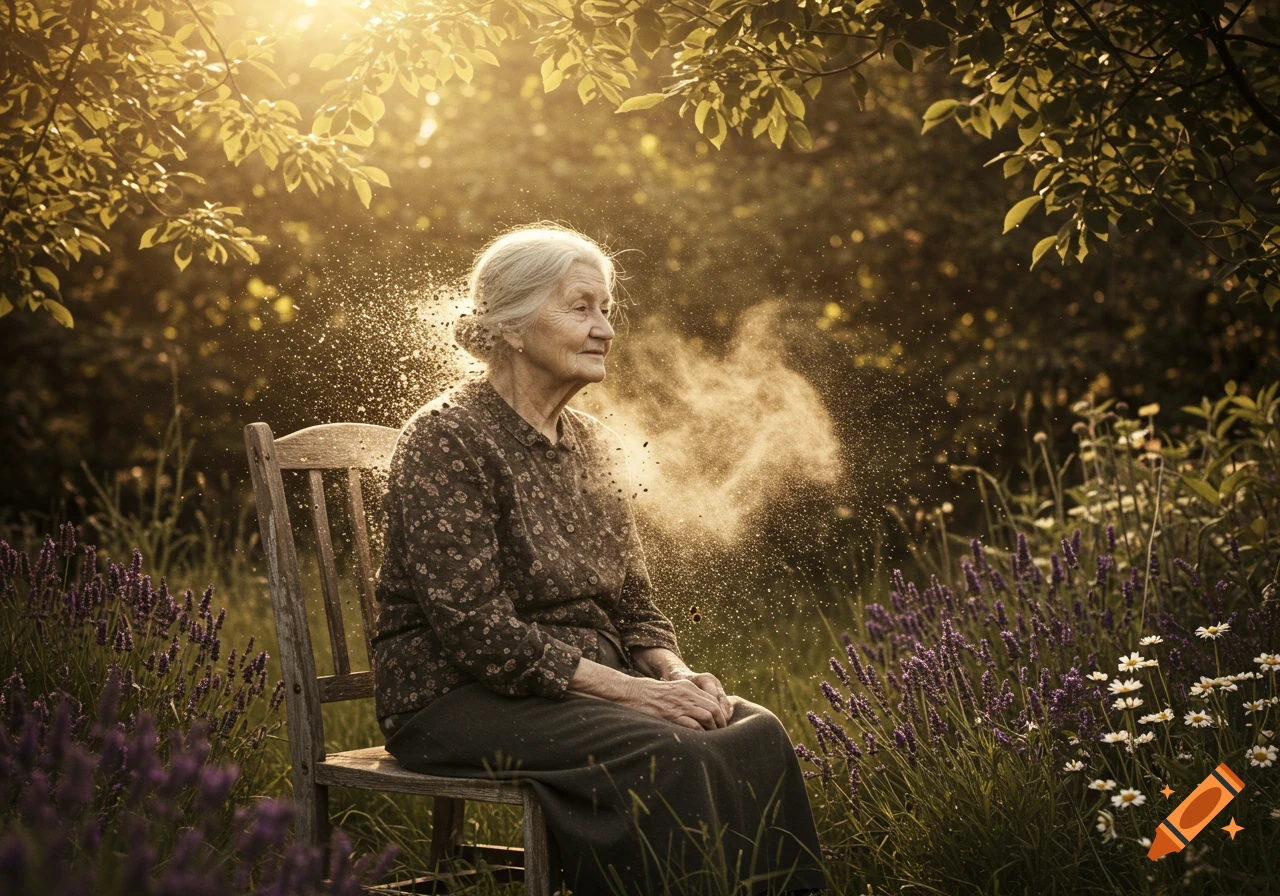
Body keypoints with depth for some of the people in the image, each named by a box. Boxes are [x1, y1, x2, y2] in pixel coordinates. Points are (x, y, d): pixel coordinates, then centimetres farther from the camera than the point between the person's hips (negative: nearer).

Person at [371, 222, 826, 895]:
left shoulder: (593, 447, 14)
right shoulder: (445, 440, -11)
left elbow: (633, 606, 16)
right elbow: (476, 628, -19)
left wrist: (675, 674, -7)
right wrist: (627, 689, -22)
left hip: (586, 684, 7)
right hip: (461, 695, -7)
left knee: (756, 732, -17)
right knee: (660, 753, -30)